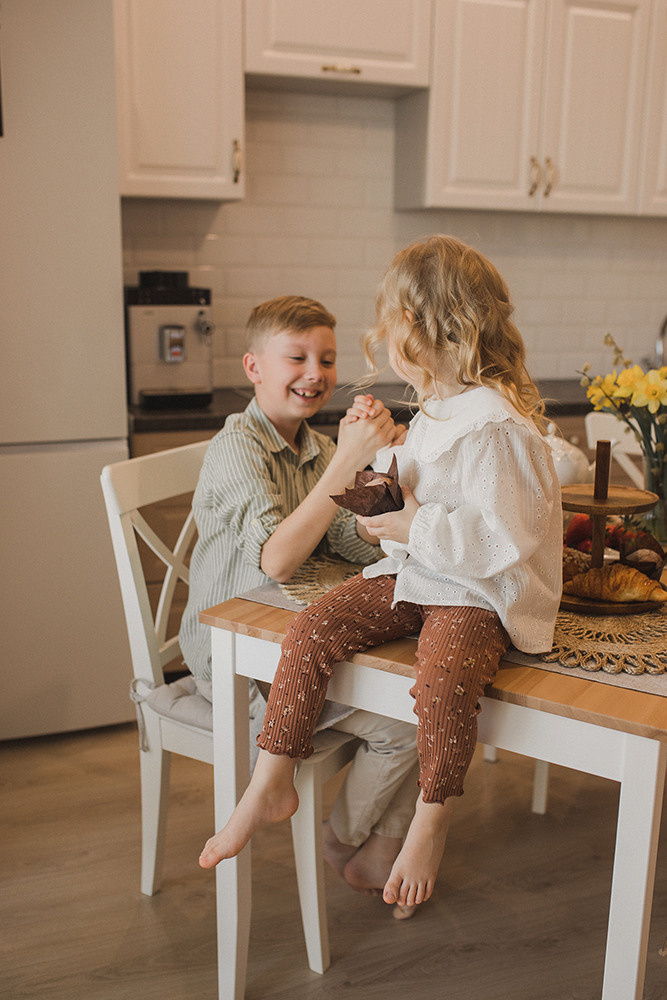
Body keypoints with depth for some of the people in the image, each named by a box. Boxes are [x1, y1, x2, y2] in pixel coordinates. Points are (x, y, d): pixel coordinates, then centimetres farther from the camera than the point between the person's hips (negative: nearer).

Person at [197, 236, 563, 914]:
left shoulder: (496, 426, -20)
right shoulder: (434, 412, 11)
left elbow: (503, 538, -25)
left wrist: (416, 527, -23)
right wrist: (373, 463, 10)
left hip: (478, 594, -8)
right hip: (411, 575, 9)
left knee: (443, 678, -34)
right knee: (312, 628, -10)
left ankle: (431, 823, -5)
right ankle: (271, 785, 0)